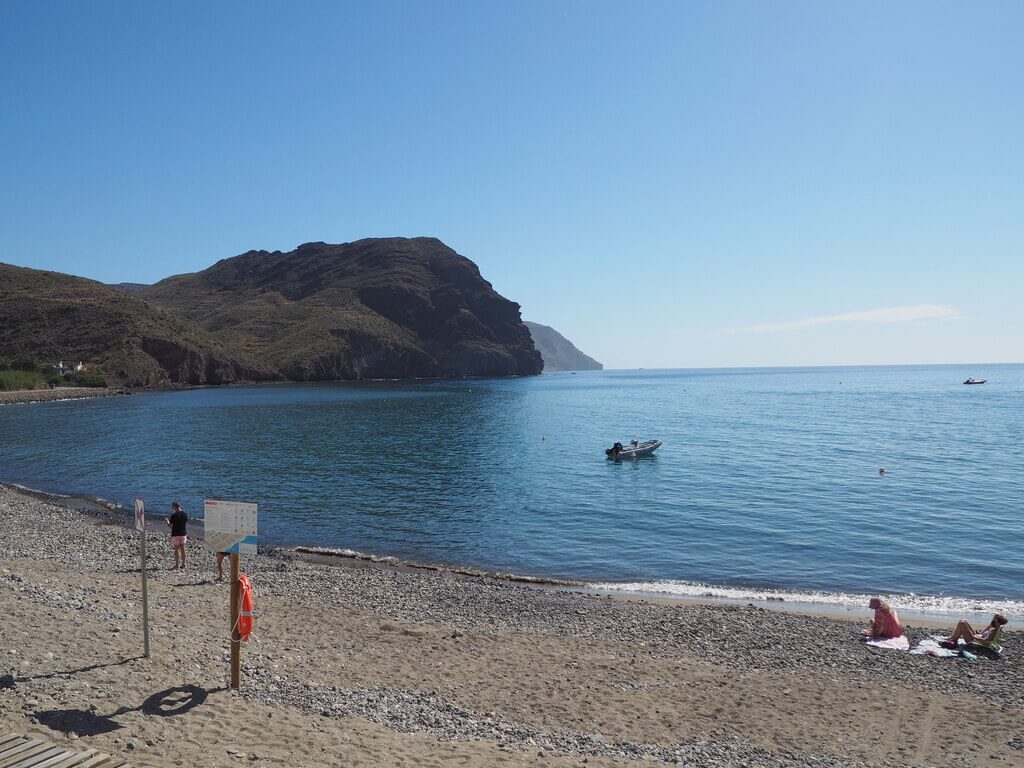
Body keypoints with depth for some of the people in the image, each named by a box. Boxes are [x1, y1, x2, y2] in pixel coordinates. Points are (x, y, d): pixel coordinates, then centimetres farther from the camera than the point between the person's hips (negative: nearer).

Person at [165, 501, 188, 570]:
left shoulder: (174, 515, -17)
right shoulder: (184, 514, 0)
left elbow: (170, 526, -13)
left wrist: (167, 520, 5)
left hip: (175, 534, -5)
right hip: (183, 534, 5)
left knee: (176, 549, 3)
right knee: (182, 549, 13)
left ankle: (177, 565, 8)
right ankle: (183, 564, 19)